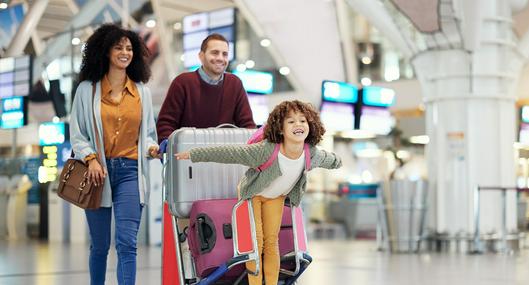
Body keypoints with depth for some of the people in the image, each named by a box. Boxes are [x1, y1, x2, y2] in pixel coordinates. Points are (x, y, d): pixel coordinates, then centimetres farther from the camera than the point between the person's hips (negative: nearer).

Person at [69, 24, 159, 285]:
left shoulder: (142, 91, 11)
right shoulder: (87, 89, 5)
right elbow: (76, 133, 4)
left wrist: (151, 147, -6)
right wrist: (90, 158, -12)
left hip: (130, 171, 0)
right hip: (98, 171, 0)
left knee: (126, 242, -11)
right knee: (99, 244, 9)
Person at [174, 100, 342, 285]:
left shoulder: (312, 153, -25)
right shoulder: (266, 150, -41)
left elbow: (327, 159, 0)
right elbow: (230, 152, -37)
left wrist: (337, 162, 23)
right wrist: (194, 154, -35)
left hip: (276, 197, 4)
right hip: (252, 193, -4)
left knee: (271, 242, 7)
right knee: (255, 242, -3)